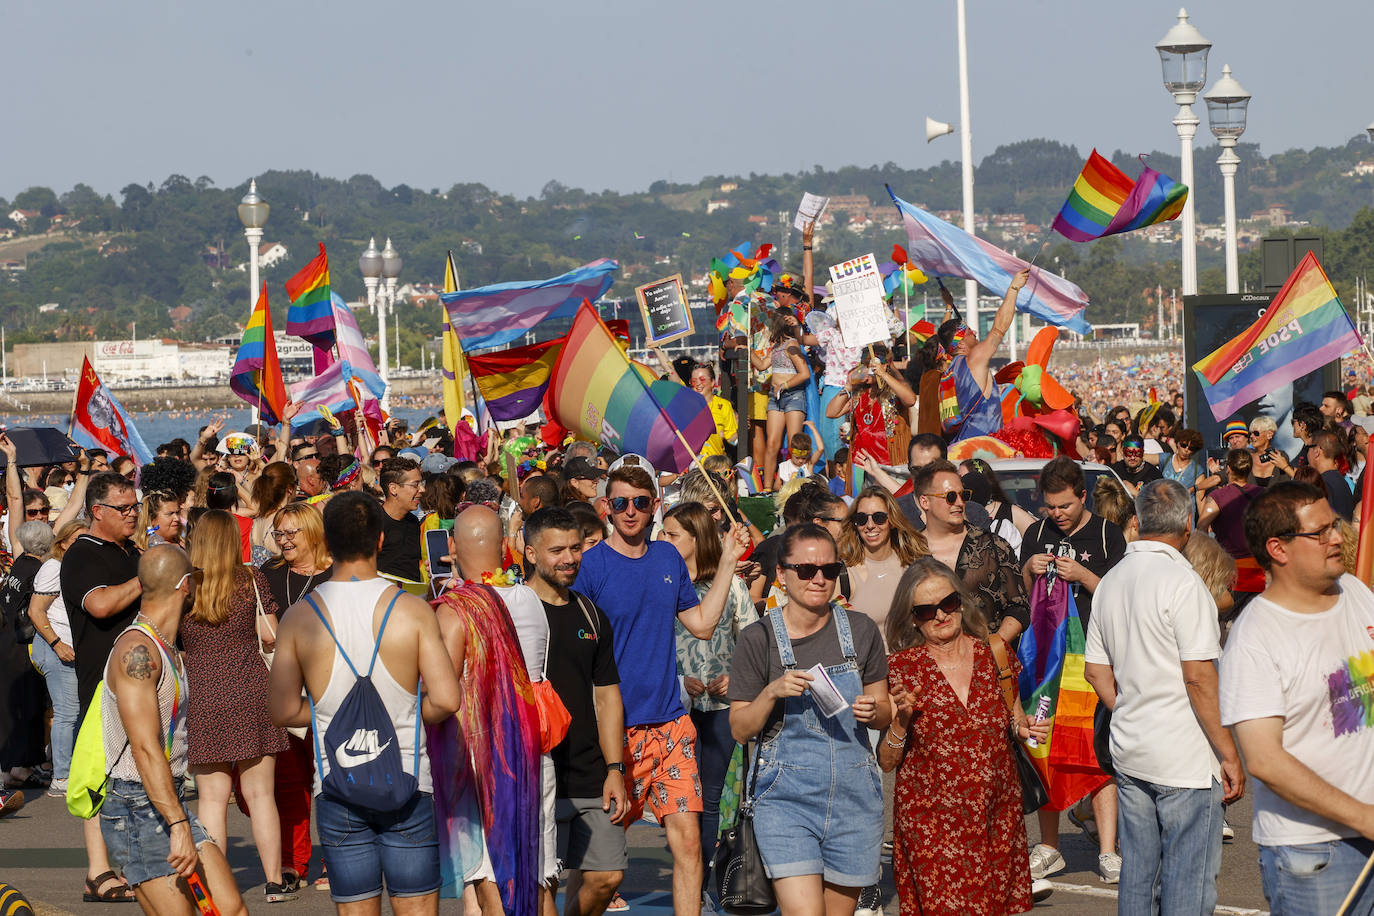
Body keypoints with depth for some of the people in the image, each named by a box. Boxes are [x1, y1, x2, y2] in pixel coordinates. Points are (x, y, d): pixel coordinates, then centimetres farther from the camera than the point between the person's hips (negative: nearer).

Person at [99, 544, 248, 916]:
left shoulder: (164, 648, 16)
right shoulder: (137, 651, -16)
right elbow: (145, 748, -25)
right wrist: (178, 826, -30)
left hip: (172, 803, 9)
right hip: (138, 811, -9)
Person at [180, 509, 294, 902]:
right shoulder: (251, 580, -1)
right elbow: (270, 636, 1)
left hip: (201, 698, 0)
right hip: (250, 692, 0)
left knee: (212, 797, 4)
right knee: (260, 794, 6)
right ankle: (274, 881, 9)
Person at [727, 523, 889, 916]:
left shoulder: (861, 631, 5)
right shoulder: (759, 639, -3)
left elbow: (884, 713, 14)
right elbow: (740, 729, 0)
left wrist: (873, 711, -9)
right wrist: (772, 693, -17)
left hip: (854, 799, 3)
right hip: (786, 798, -3)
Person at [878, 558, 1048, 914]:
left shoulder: (993, 653, 3)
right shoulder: (902, 668, -3)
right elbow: (886, 763, 0)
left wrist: (1025, 728, -1)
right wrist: (901, 719, -17)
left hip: (997, 816, 2)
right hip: (930, 824, -2)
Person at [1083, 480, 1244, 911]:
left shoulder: (1110, 581, 9)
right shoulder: (1182, 582, -15)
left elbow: (1096, 672, 14)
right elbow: (1198, 678, -18)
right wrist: (1229, 755, -13)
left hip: (1129, 753, 8)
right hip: (1185, 761, -8)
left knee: (1138, 874, 14)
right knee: (1189, 879, -2)